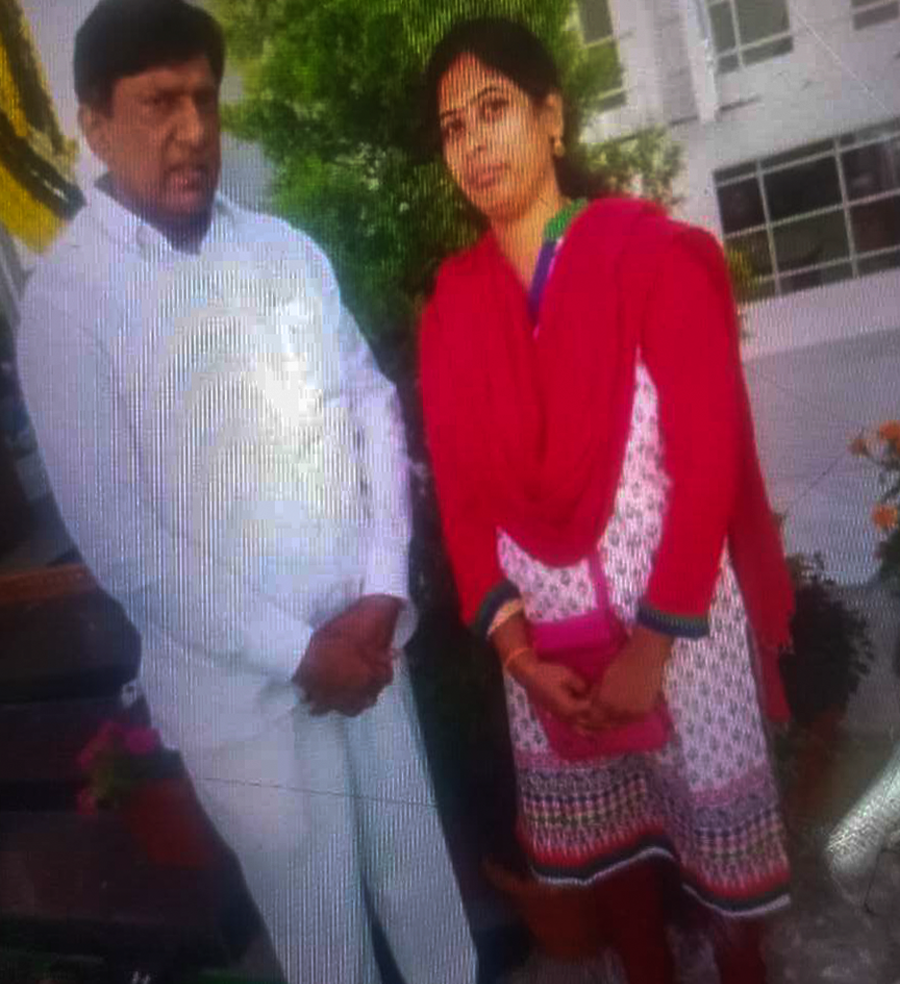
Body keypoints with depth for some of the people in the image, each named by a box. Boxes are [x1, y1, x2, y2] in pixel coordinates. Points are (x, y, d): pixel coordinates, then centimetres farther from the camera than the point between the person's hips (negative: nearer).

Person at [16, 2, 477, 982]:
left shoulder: (284, 249, 3)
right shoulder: (64, 300, -11)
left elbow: (373, 407, 3)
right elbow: (119, 535, -14)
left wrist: (382, 592, -8)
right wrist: (297, 650, -14)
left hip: (365, 639, 4)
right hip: (241, 684, -4)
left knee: (422, 875, 23)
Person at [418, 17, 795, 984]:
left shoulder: (656, 254, -10)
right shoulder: (451, 302, 2)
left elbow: (707, 459, -13)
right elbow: (457, 491, 0)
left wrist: (653, 644, -15)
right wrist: (516, 648, -7)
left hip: (679, 622, -3)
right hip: (545, 633, 4)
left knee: (715, 827, 15)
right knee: (603, 843, 19)